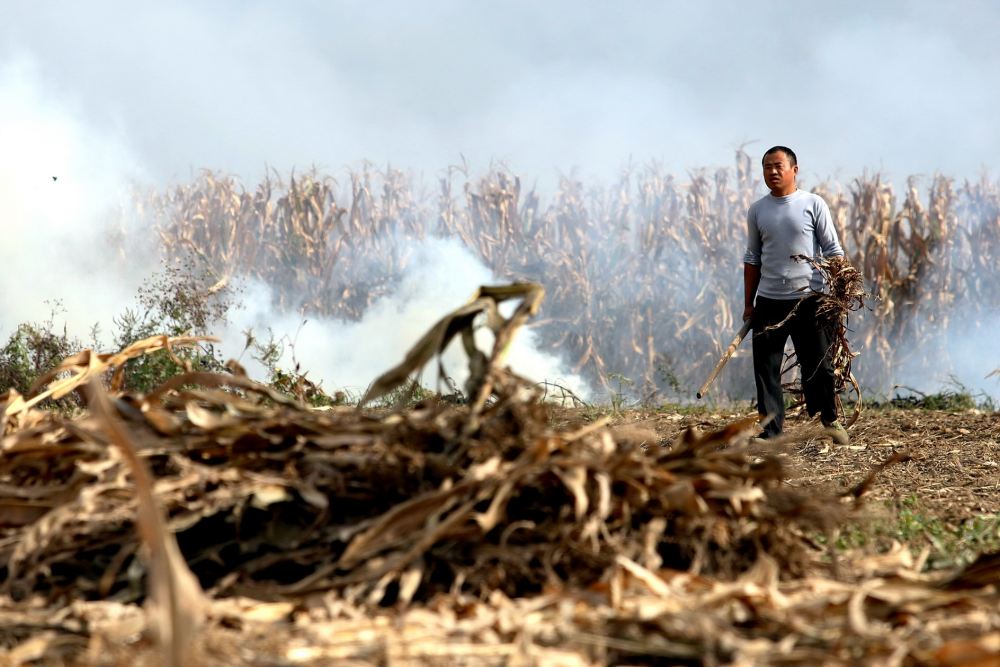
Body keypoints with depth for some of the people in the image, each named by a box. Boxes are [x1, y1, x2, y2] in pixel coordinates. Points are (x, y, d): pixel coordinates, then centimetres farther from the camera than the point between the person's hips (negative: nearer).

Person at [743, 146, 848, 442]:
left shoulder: (813, 204, 0)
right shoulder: (757, 211, 9)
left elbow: (833, 251, 1)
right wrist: (749, 303, 12)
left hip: (808, 298, -3)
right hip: (768, 302, 3)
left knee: (818, 365, 1)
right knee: (766, 368, 1)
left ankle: (829, 420, 19)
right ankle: (771, 430, 6)